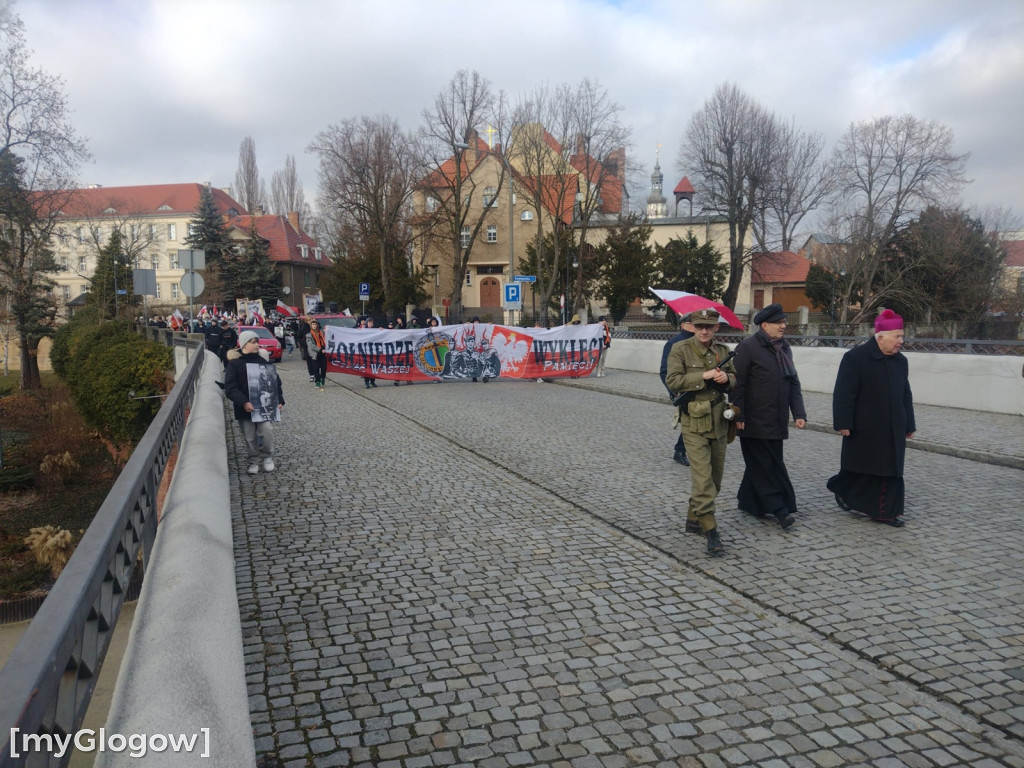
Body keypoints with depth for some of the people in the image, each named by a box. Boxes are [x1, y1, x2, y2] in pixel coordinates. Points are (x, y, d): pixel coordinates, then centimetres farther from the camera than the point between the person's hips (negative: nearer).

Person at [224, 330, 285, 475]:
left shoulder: (264, 360, 8)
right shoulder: (235, 363, -5)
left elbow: (276, 381, 14)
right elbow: (230, 387, -10)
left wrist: (279, 400, 9)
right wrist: (243, 402, -21)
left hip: (265, 406, 2)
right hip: (247, 408, -2)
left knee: (267, 432, -7)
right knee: (250, 437, 7)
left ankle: (267, 457, 16)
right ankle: (253, 461, 24)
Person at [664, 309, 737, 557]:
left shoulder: (723, 350, 9)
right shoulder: (680, 349, -6)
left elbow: (736, 380, 16)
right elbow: (672, 381, -15)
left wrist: (727, 378, -8)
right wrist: (703, 376, -21)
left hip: (719, 422, 6)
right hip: (694, 423, -6)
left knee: (716, 475, 14)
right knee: (703, 477, -12)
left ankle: (693, 519, 30)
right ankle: (710, 531, -7)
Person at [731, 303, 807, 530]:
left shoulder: (784, 348, 14)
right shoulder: (747, 347, -10)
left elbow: (793, 383, 16)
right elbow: (738, 384, -13)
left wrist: (799, 413, 8)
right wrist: (738, 416, -15)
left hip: (776, 422, 7)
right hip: (755, 422, -7)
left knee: (760, 463, 13)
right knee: (767, 465, -4)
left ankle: (748, 501, 25)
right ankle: (779, 509, -2)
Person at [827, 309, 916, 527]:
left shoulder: (900, 361, 9)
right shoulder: (855, 358, -12)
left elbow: (905, 395, 15)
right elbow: (844, 394, -15)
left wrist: (909, 425, 15)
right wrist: (843, 423, -18)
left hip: (892, 429, 6)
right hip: (864, 429, -6)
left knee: (891, 471, 7)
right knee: (860, 468, 3)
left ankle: (886, 511, 18)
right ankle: (843, 489, 28)